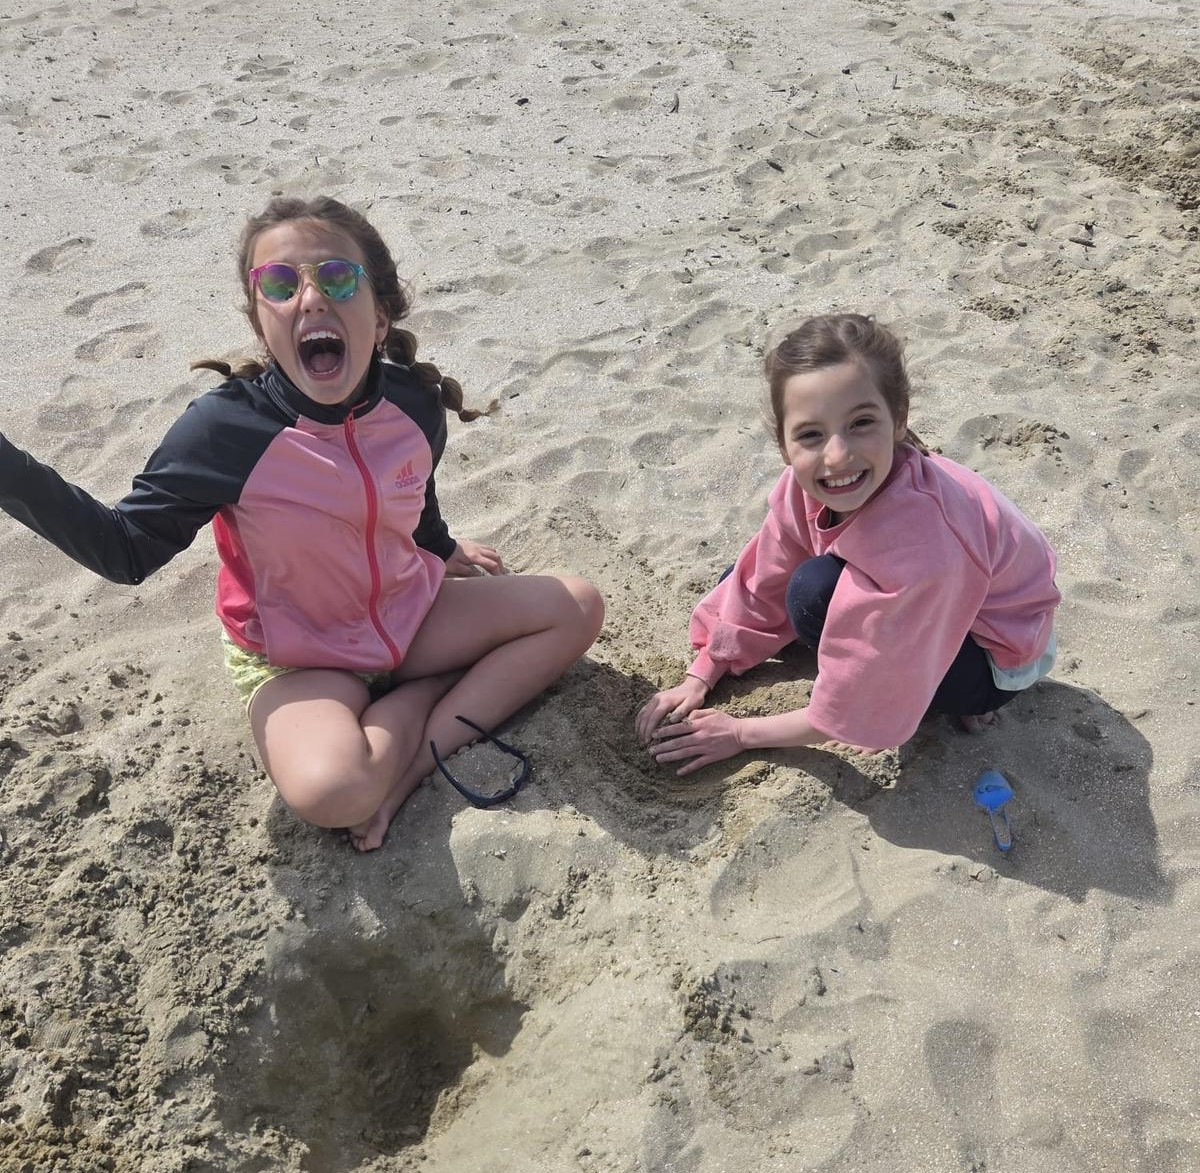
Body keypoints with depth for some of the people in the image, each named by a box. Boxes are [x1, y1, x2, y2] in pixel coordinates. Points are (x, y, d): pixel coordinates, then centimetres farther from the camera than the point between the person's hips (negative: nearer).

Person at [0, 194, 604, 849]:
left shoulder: (415, 403, -12)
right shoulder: (225, 429, -23)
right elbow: (127, 549, -14)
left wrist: (443, 553, 30)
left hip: (409, 616, 6)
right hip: (296, 660, -6)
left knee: (576, 607, -3)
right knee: (330, 791, -37)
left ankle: (413, 761, -11)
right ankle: (425, 697, -3)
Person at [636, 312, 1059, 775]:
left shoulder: (917, 542, -40)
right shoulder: (807, 483, -21)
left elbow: (856, 711, -29)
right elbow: (759, 590, -3)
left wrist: (740, 733, -18)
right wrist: (696, 682, -7)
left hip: (997, 658, -8)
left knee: (816, 592, -30)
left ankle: (963, 698, -5)